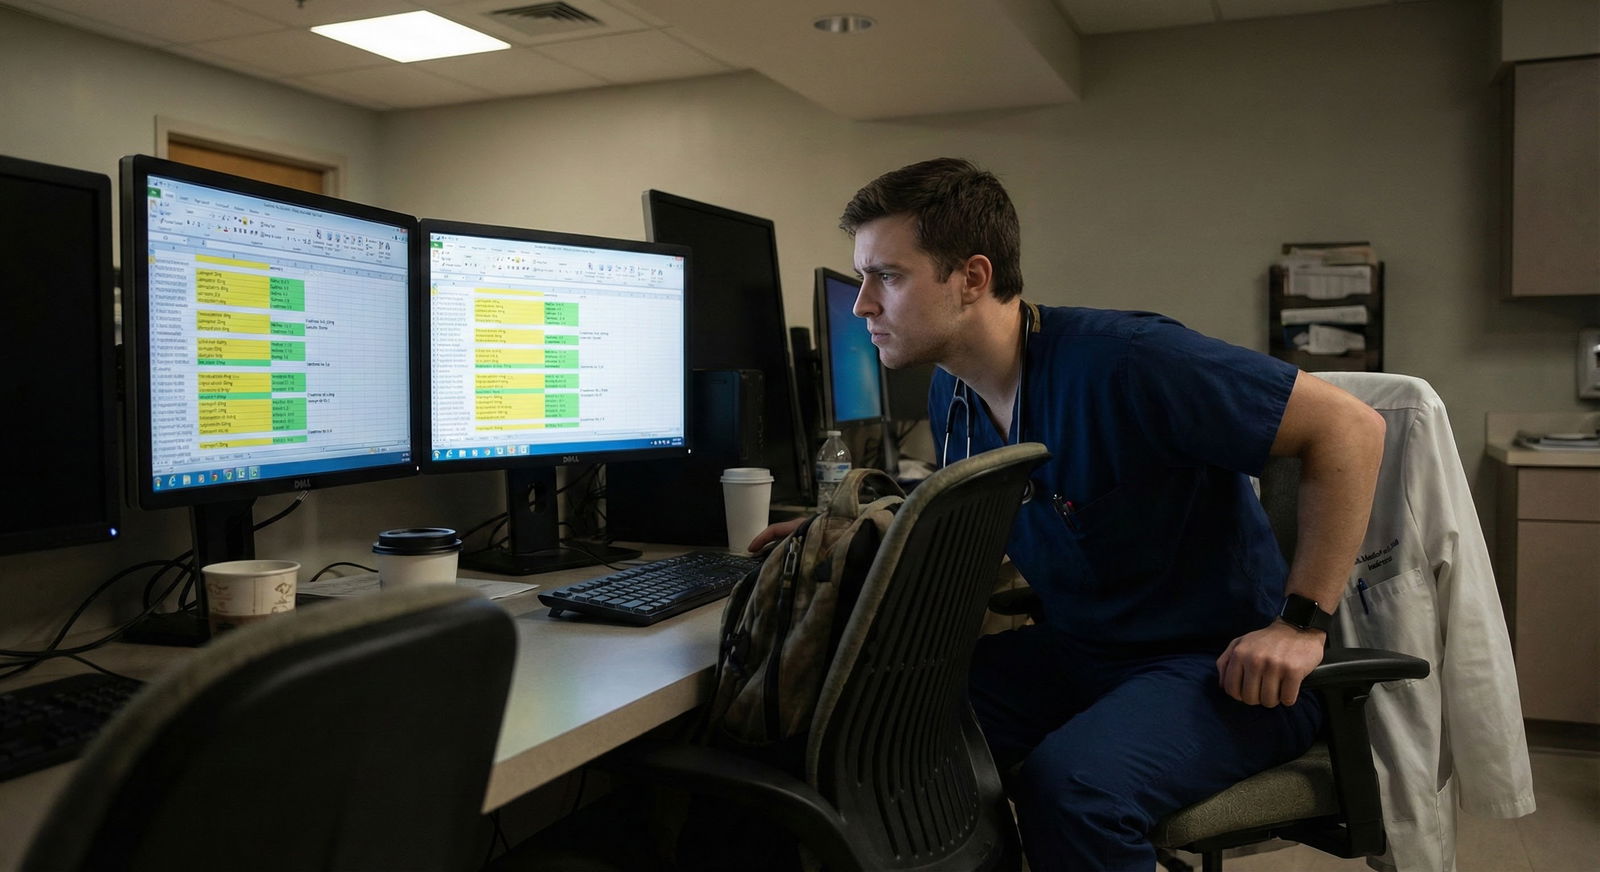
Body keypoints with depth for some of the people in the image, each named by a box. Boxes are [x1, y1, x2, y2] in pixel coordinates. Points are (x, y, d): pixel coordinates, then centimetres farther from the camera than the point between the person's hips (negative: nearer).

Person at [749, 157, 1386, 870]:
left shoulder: (1124, 362, -24)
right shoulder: (951, 400, 1)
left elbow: (1349, 427, -19)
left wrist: (1303, 623, -19)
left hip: (1218, 666, -6)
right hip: (1072, 651, 7)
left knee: (1068, 785, -34)